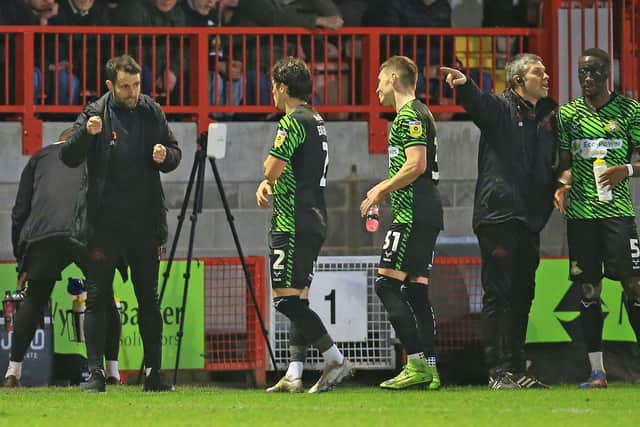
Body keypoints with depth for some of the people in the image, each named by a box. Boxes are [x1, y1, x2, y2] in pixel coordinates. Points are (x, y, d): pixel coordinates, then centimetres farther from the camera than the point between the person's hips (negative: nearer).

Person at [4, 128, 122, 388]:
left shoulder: (40, 158, 29)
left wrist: (21, 260, 26)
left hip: (44, 234, 1)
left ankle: (13, 371, 11)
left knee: (34, 298, 15)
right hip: (91, 235, -1)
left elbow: (20, 211, 23)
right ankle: (112, 372, 9)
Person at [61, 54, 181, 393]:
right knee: (97, 298, -3)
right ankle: (96, 373, 0)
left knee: (149, 300, 7)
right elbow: (68, 158, -9)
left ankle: (153, 373, 13)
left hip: (145, 223, 3)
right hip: (105, 222, -3)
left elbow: (174, 154, 14)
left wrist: (166, 156, -9)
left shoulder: (152, 113, 6)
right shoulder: (95, 113, -3)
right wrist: (86, 133, -27)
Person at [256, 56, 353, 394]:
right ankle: (293, 376, 6)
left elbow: (272, 169, -18)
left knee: (287, 299, -10)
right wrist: (265, 184, 8)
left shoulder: (293, 121, -13)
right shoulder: (315, 120, 18)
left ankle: (335, 360, -12)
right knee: (297, 300, 9)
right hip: (314, 219, 10)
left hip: (293, 223, -10)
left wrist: (268, 173, 5)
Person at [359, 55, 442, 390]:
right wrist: (384, 188, 22)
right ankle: (430, 370, 6)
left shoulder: (409, 115, -11)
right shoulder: (416, 114, 21)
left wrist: (381, 190, -11)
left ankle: (416, 363, -15)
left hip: (412, 216, -10)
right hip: (426, 213, 10)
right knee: (415, 288, 9)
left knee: (387, 284, -11)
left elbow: (416, 165, -20)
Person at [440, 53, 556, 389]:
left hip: (531, 220, 7)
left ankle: (517, 369, 15)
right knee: (498, 294, -7)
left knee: (522, 295, 10)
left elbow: (556, 162, 23)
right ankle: (498, 371, -9)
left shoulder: (548, 117, 18)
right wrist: (463, 84, -44)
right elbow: (476, 101, -22)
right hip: (498, 214, -7)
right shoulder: (499, 108, -1)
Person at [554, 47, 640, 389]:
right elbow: (565, 163, 15)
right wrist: (562, 184, -5)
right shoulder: (567, 113, 10)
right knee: (589, 289, 1)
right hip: (580, 211, 2)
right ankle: (596, 371, 4)